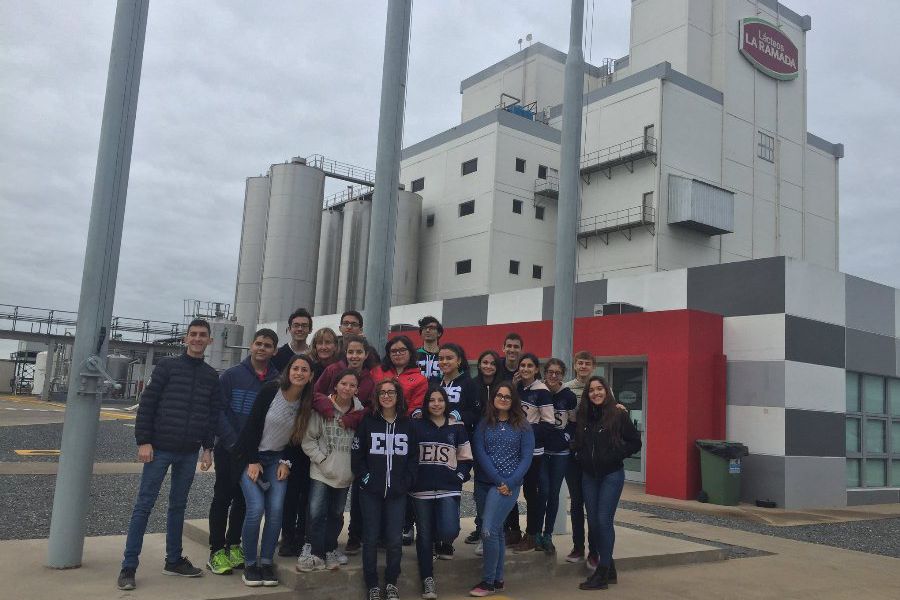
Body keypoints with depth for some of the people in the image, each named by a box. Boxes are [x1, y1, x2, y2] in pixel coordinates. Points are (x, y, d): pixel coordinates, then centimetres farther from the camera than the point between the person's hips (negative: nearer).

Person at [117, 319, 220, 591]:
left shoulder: (212, 376, 8)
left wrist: (208, 448, 6)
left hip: (189, 453, 4)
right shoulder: (167, 366, -2)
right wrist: (143, 441, -10)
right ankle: (129, 567, 6)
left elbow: (213, 415, 11)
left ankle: (173, 560, 24)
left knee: (178, 506, 13)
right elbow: (146, 405, -5)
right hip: (160, 448, -3)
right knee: (143, 506, -1)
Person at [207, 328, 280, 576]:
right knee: (223, 498, 4)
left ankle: (233, 546, 25)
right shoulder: (232, 375, -6)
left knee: (244, 500, 11)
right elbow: (218, 411, -9)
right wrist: (234, 443, -16)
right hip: (229, 450, -3)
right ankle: (217, 552, 13)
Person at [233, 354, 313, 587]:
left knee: (276, 510, -10)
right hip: (252, 457, -3)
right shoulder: (270, 391, -16)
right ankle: (250, 563, 2)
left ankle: (266, 561, 6)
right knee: (256, 508, -15)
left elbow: (299, 438, 6)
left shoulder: (307, 403, -5)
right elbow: (252, 425, -12)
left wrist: (286, 462, -2)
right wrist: (253, 461, -12)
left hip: (277, 459, 3)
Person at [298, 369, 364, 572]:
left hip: (345, 474, 2)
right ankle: (316, 554, 9)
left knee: (336, 514, 15)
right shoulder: (322, 408, -9)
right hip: (321, 472, -2)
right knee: (316, 514, -5)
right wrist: (322, 459, -11)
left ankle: (330, 551, 30)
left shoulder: (360, 411, -5)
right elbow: (308, 439, -5)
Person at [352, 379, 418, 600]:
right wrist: (364, 478, -9)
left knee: (394, 540, 1)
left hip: (397, 491, 1)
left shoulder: (407, 423, 6)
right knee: (371, 538, 4)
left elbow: (414, 456, 8)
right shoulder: (368, 421, 1)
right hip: (371, 491, -1)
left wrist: (407, 481, -2)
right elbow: (357, 454, 0)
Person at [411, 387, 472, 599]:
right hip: (421, 489, 0)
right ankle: (428, 579, 19)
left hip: (449, 489, 0)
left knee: (449, 530, -17)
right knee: (424, 535, 5)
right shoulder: (416, 425, 3)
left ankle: (444, 543, 20)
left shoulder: (457, 427, 7)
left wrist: (459, 477, -1)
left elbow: (466, 458, 11)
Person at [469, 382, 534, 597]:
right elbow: (480, 454, -3)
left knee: (488, 530, -13)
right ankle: (498, 580, 22)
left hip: (509, 485, -3)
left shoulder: (523, 426, 2)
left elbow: (526, 458, -3)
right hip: (485, 484, 3)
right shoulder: (483, 424, 6)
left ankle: (488, 581, 0)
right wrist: (498, 481, -12)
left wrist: (509, 483, -13)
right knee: (496, 531, 10)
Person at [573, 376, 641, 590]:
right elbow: (578, 442, 20)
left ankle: (602, 574, -1)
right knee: (593, 521, 7)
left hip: (611, 475, -5)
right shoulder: (582, 416, 5)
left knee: (604, 520, -10)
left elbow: (635, 442, -4)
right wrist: (582, 456, 4)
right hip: (588, 475, 5)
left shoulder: (618, 415, -8)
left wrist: (615, 456, -11)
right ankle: (609, 569, 21)